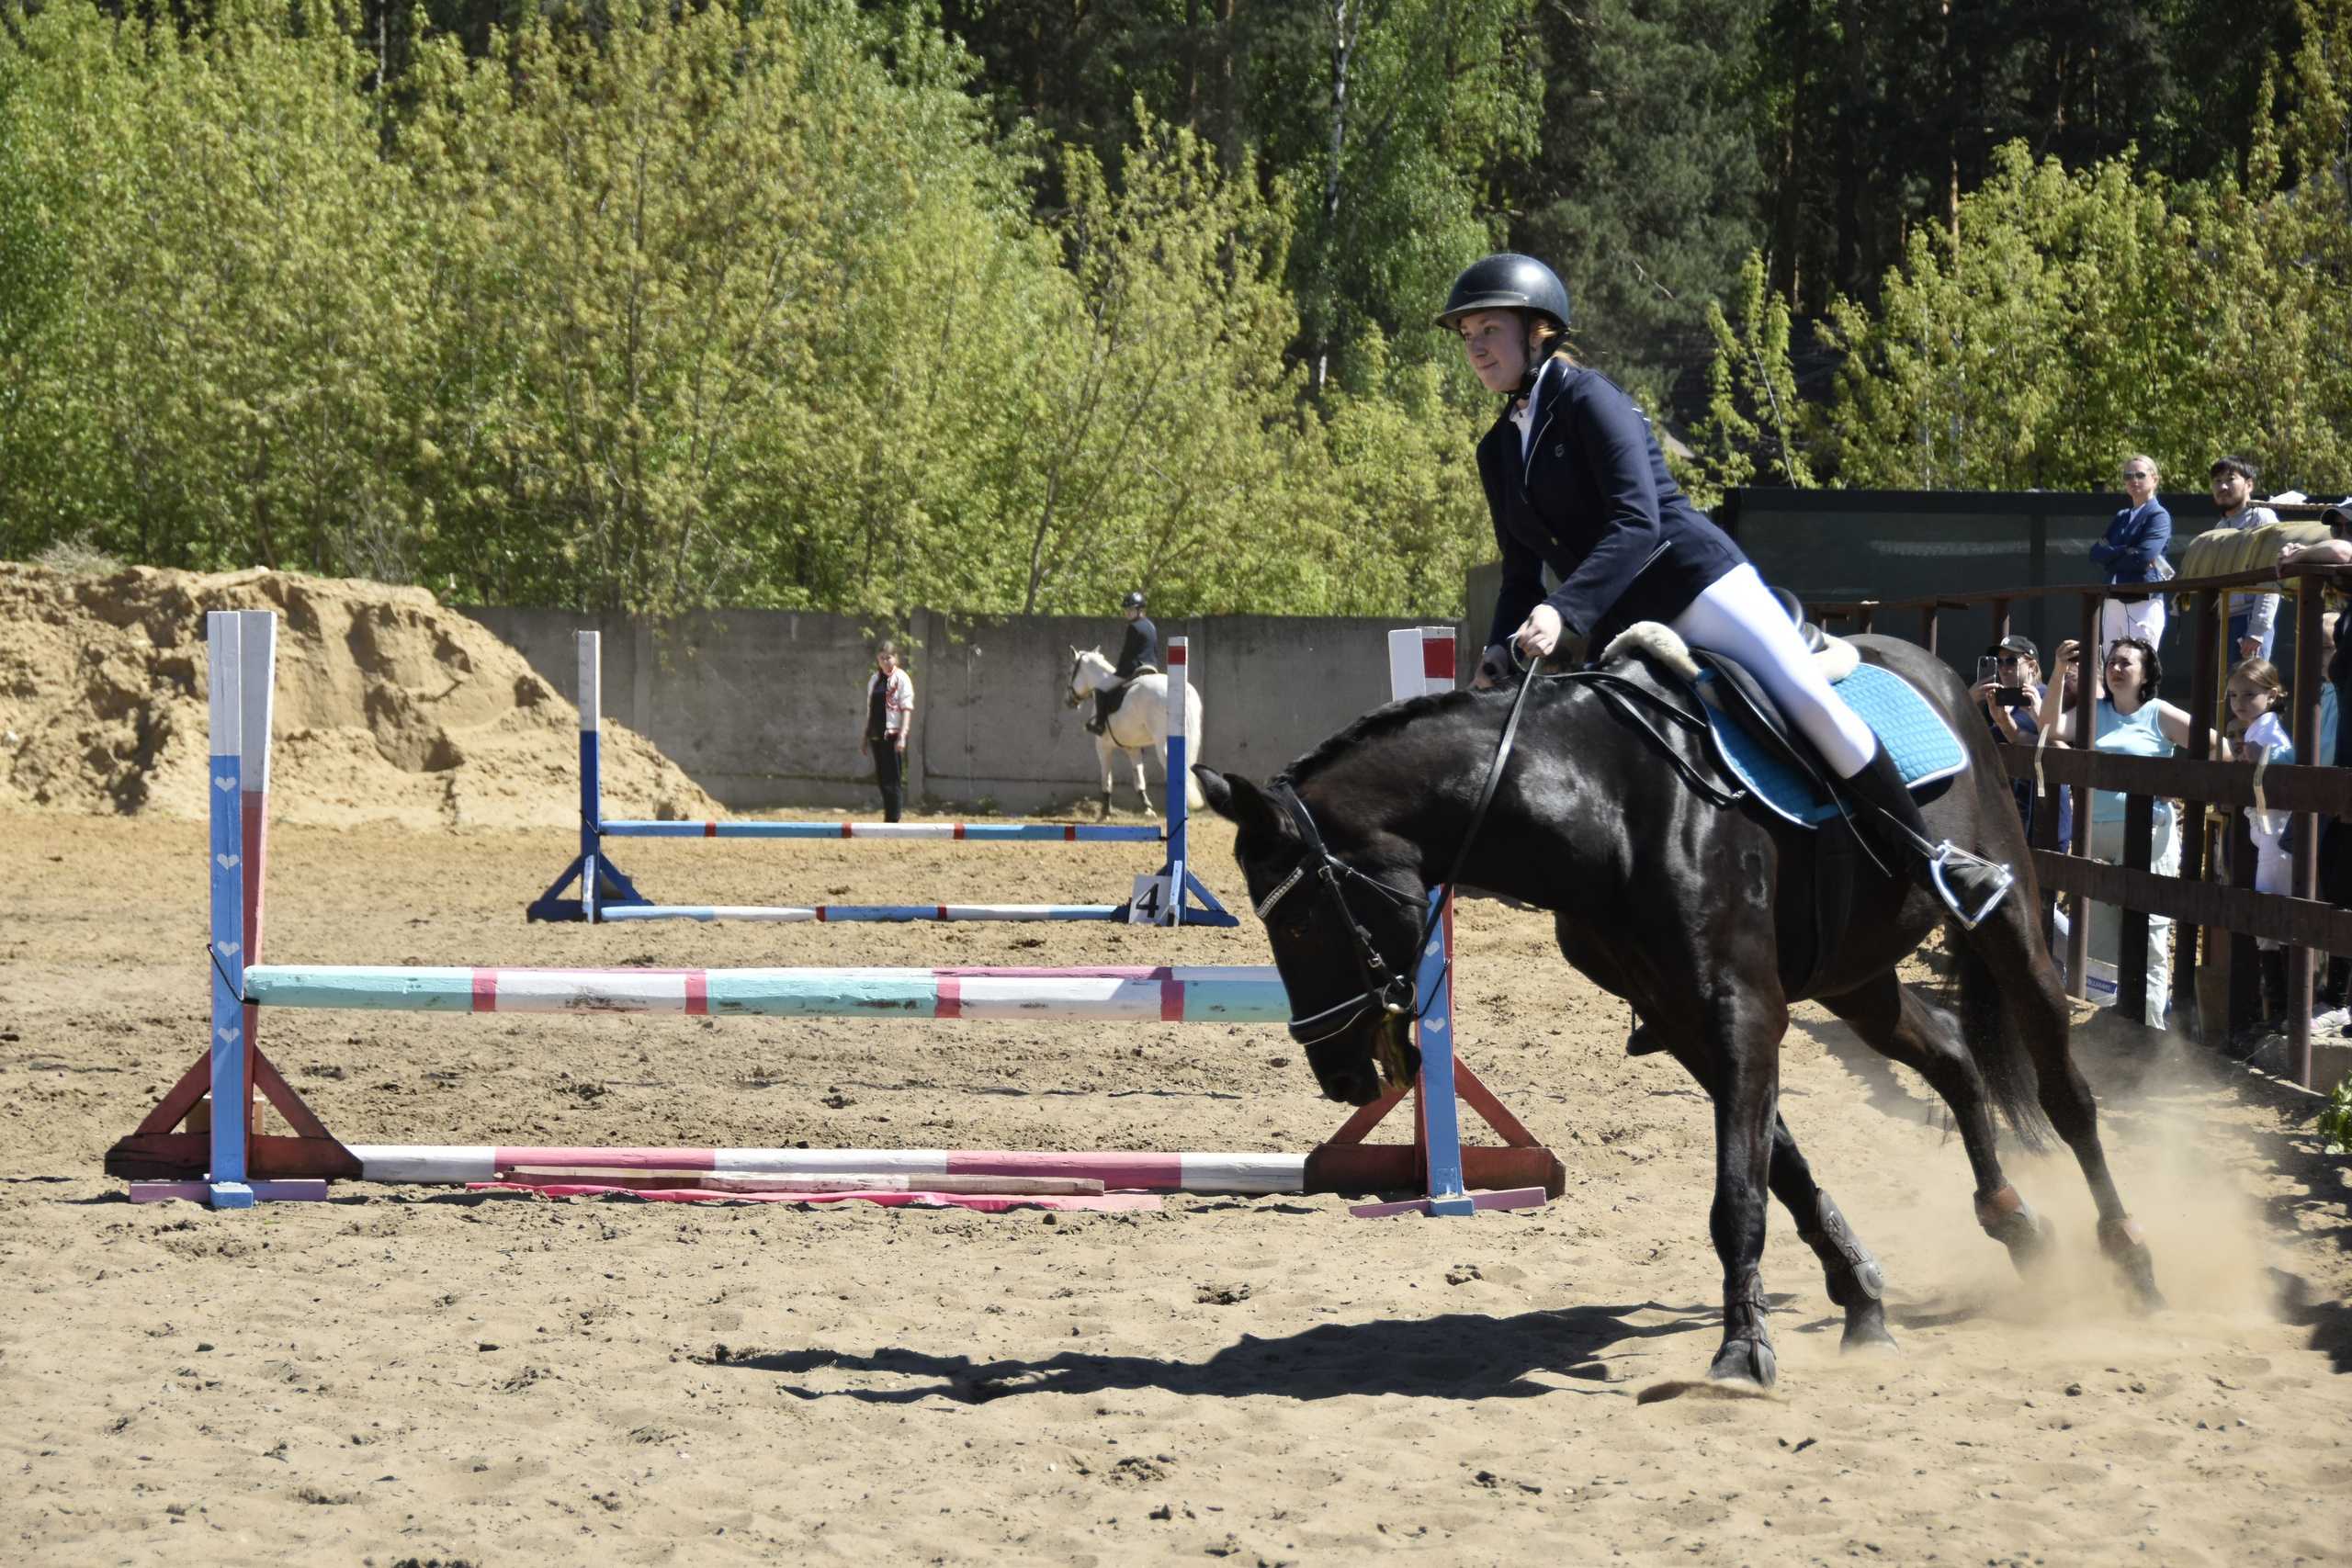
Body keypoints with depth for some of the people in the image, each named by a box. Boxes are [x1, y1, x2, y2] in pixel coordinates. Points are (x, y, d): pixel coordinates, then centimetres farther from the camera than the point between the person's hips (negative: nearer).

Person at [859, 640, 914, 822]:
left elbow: (907, 708, -9)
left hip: (893, 734, -7)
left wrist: (902, 736, -17)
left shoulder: (901, 678, -3)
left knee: (893, 780, -7)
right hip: (877, 735, 7)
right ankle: (887, 818, 15)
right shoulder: (874, 680, 16)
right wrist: (864, 736, 17)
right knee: (882, 779, 9)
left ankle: (893, 821, -6)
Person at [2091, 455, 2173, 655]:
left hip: (2144, 604, -7)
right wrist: (2126, 551, -8)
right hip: (2113, 604, 7)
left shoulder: (2159, 516, -2)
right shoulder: (2121, 517, 20)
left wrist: (2110, 553, -2)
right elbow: (2096, 553, 7)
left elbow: (2143, 558, -15)